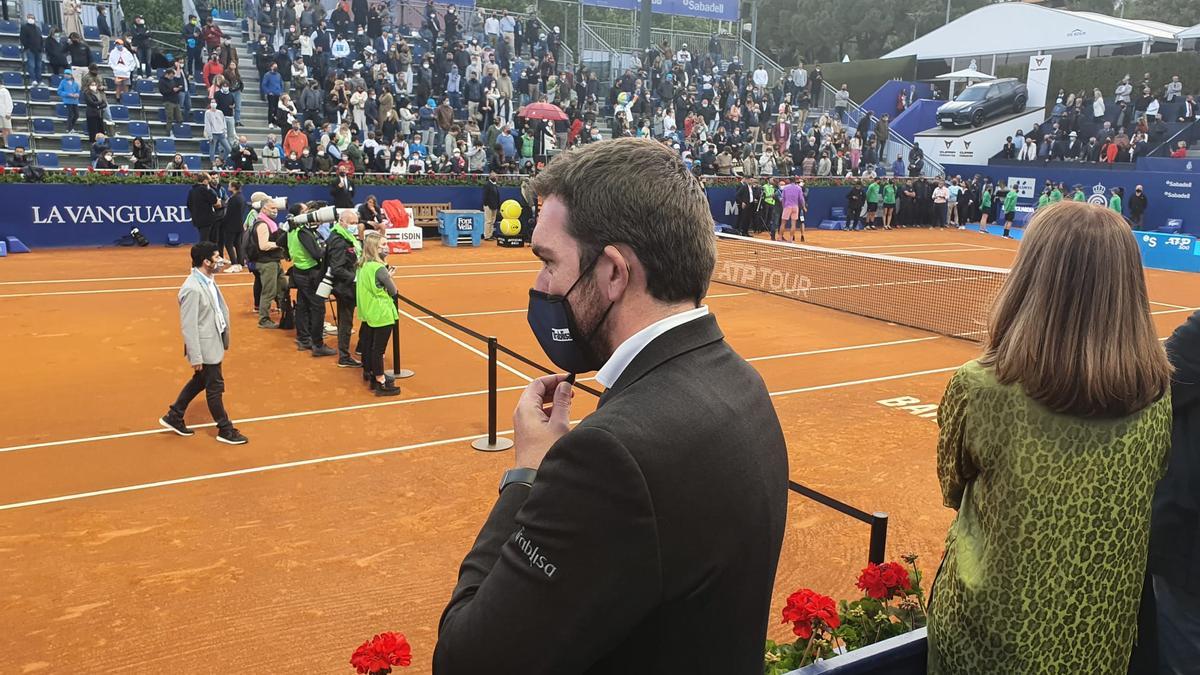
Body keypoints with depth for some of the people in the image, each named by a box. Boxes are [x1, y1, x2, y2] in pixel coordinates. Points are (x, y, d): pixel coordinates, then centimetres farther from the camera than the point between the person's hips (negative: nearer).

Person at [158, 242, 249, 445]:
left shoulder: (208, 280, 2)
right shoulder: (192, 289, -25)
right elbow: (188, 327, -22)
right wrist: (195, 358, -20)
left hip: (214, 342, 9)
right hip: (205, 346, -9)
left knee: (199, 381, 23)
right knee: (215, 388, 5)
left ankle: (174, 416, 39)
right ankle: (225, 430, 20)